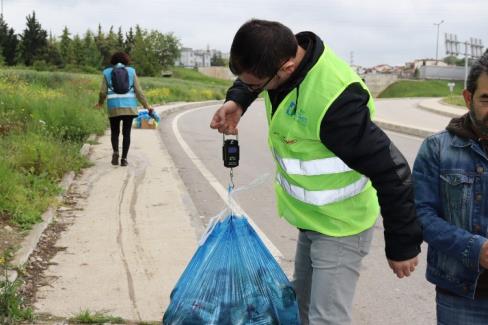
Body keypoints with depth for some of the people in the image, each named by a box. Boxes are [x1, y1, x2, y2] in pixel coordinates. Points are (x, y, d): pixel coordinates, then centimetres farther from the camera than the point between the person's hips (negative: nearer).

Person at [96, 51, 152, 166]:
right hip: (129, 107, 0)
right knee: (126, 133, 8)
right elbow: (138, 91, 0)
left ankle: (115, 152, -11)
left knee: (114, 132, 14)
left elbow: (103, 92, 1)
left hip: (114, 107, 0)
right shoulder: (131, 72, 7)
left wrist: (100, 102, 21)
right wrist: (146, 105, 6)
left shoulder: (107, 73, 6)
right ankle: (124, 159, 0)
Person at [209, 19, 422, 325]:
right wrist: (237, 101, -7)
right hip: (311, 218, 9)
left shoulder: (333, 101, -36)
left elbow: (391, 172, -29)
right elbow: (250, 74, 15)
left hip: (340, 229, -8)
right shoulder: (281, 55, -11)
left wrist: (403, 245, -19)